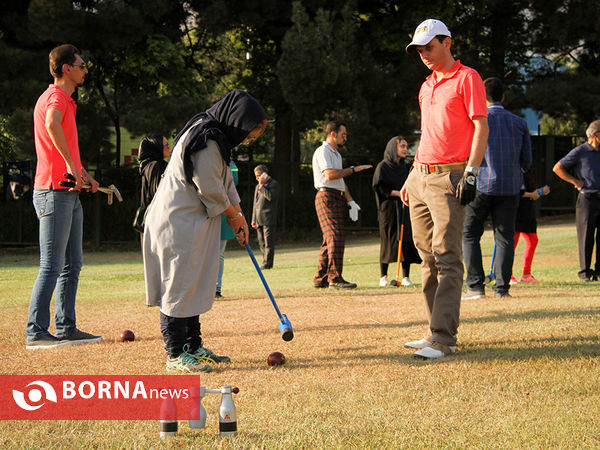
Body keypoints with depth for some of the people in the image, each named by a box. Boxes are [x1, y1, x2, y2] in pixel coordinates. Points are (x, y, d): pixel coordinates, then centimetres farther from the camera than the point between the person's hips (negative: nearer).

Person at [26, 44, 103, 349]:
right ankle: (36, 333, -6)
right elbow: (52, 125, -37)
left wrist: (83, 175, 18)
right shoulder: (55, 97, -12)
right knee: (52, 266, -9)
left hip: (69, 193, 10)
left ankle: (66, 328, 18)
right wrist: (71, 166, -34)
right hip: (54, 192, -10)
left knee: (72, 264, 13)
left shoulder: (65, 100, 21)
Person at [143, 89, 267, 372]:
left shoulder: (216, 137, 13)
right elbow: (210, 189, -19)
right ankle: (175, 355, -2)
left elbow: (224, 181, 18)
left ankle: (193, 346, 23)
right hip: (178, 224, -10)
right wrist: (234, 216, -4)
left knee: (194, 285, 15)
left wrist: (238, 216, 12)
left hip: (193, 223, 11)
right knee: (179, 285, -6)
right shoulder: (207, 141, -21)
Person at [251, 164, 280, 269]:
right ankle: (266, 262, 14)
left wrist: (262, 186, -11)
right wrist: (253, 219, 18)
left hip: (268, 219, -8)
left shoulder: (273, 184, 0)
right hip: (258, 220, 8)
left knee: (268, 242, -9)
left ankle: (267, 263, -11)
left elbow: (270, 196, -18)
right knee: (261, 243, 8)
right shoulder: (257, 186, 22)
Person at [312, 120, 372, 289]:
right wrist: (353, 169, -13)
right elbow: (330, 174, -20)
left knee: (330, 238, 8)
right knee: (336, 237, -16)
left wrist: (351, 201, 17)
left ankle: (321, 278, 11)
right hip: (327, 197, -10)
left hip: (336, 199, 10)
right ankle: (335, 278, -18)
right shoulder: (323, 151, -6)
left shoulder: (336, 154, 25)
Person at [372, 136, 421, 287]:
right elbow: (379, 187, -10)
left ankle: (406, 277, -3)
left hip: (404, 208, 5)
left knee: (406, 240, -5)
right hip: (388, 209, -5)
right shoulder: (382, 167, -2)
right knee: (388, 240, -3)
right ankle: (383, 276, 7)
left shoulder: (405, 167, 16)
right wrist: (398, 193, -17)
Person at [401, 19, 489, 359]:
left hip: (449, 177, -9)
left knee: (447, 257, -13)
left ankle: (443, 339, -16)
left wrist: (471, 172, -19)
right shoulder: (427, 86, 21)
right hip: (421, 175, 9)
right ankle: (438, 332, 14)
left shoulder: (467, 78, -3)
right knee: (428, 257, 9)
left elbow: (481, 127, -10)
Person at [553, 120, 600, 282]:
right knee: (586, 236, -3)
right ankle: (585, 272, 3)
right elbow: (557, 168, 0)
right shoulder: (580, 152, -1)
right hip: (587, 199, -5)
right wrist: (574, 181, -6)